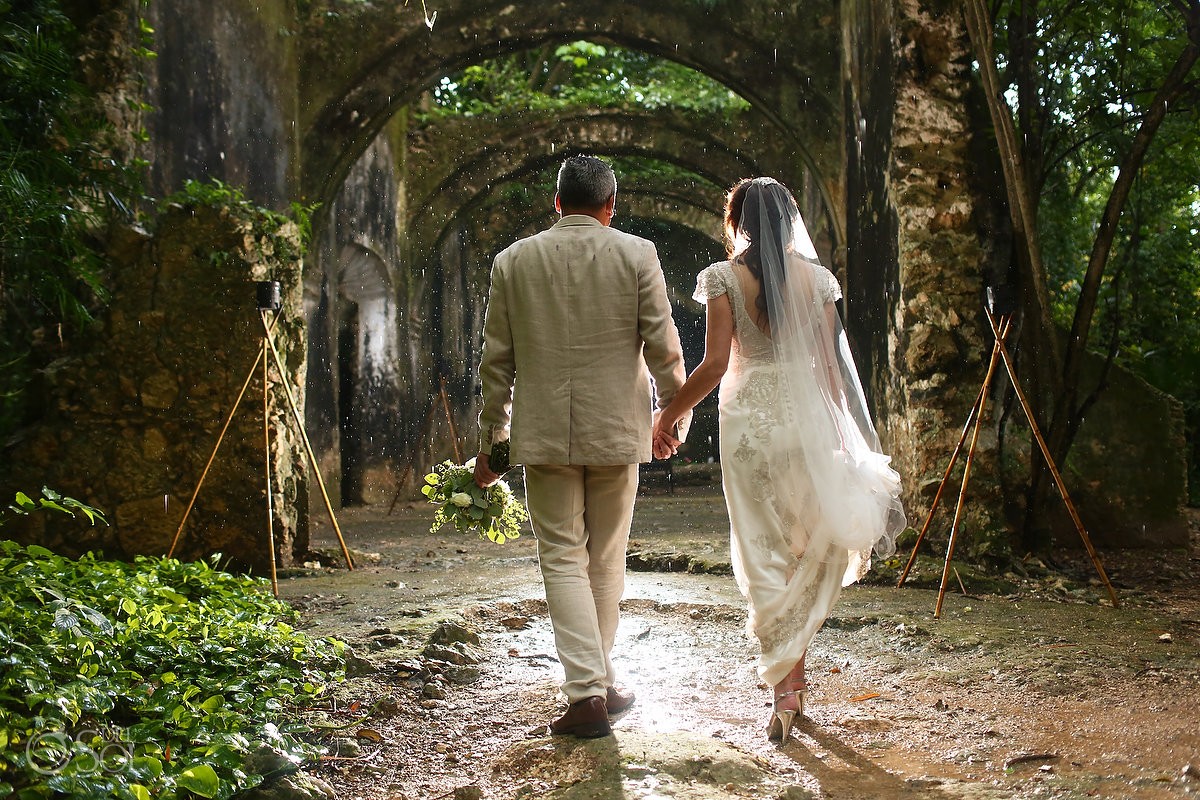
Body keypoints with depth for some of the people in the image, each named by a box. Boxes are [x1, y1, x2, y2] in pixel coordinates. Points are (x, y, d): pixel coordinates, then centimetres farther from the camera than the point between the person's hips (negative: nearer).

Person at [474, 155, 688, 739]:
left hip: (544, 433, 0)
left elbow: (497, 362, 5)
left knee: (563, 560, 3)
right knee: (606, 561, 13)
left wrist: (490, 439, 14)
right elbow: (663, 348, -1)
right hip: (617, 429, 0)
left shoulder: (513, 261, 3)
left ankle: (586, 692, -5)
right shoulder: (637, 255, -2)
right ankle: (601, 682, 22)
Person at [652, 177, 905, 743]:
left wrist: (668, 415, 0)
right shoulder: (815, 277, 4)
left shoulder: (726, 278, -4)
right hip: (805, 418, 2)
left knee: (765, 553, 6)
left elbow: (716, 363, -11)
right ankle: (788, 674, 9)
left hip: (748, 420, -1)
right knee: (810, 548, 13)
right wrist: (842, 433, 11)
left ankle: (787, 683, 5)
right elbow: (830, 364, 3)